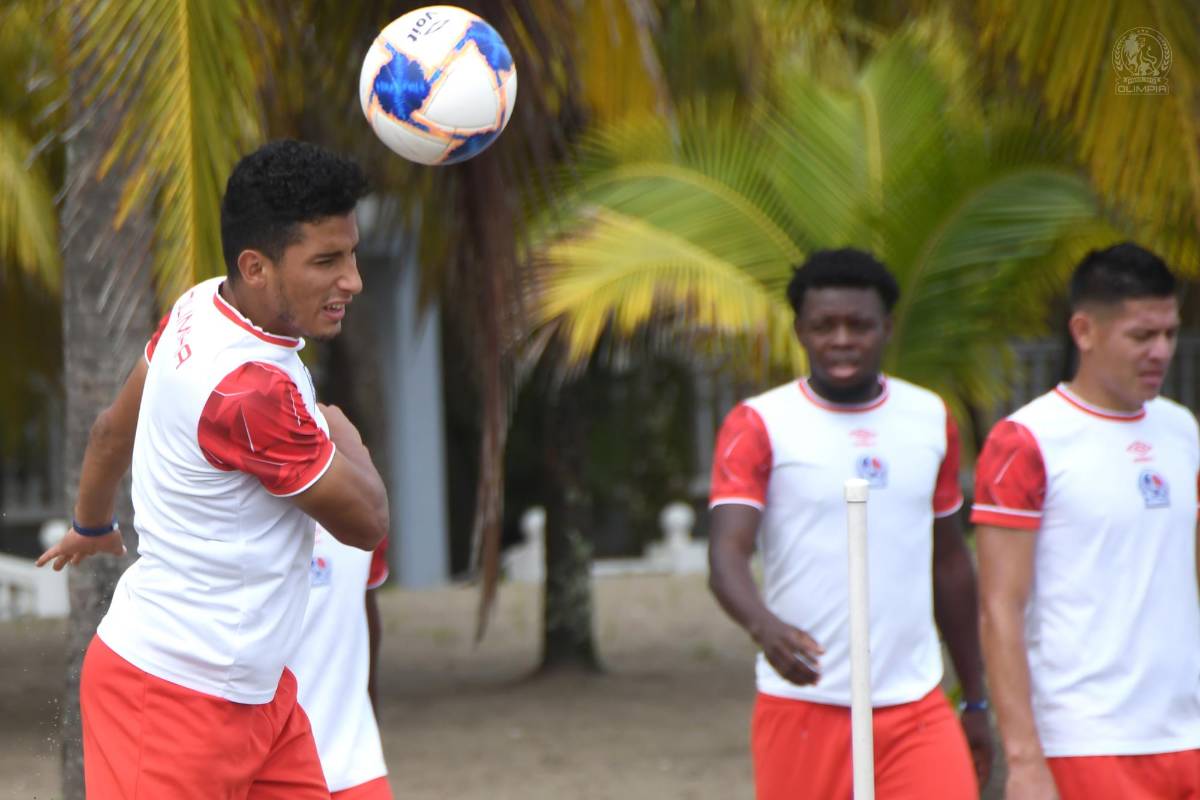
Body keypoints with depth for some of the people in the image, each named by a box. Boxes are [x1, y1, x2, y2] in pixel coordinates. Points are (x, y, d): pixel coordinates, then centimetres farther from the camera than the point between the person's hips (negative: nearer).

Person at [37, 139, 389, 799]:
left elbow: (113, 428, 17)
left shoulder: (201, 307, -1)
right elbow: (367, 522, -14)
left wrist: (91, 524, 35)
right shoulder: (251, 392, -28)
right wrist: (342, 433, 6)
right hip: (177, 696, -10)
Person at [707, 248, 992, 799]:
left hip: (917, 709, 3)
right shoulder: (759, 425, -2)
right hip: (804, 707, -3)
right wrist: (764, 625, -36)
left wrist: (975, 701, 20)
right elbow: (726, 555, -15)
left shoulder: (931, 419, 11)